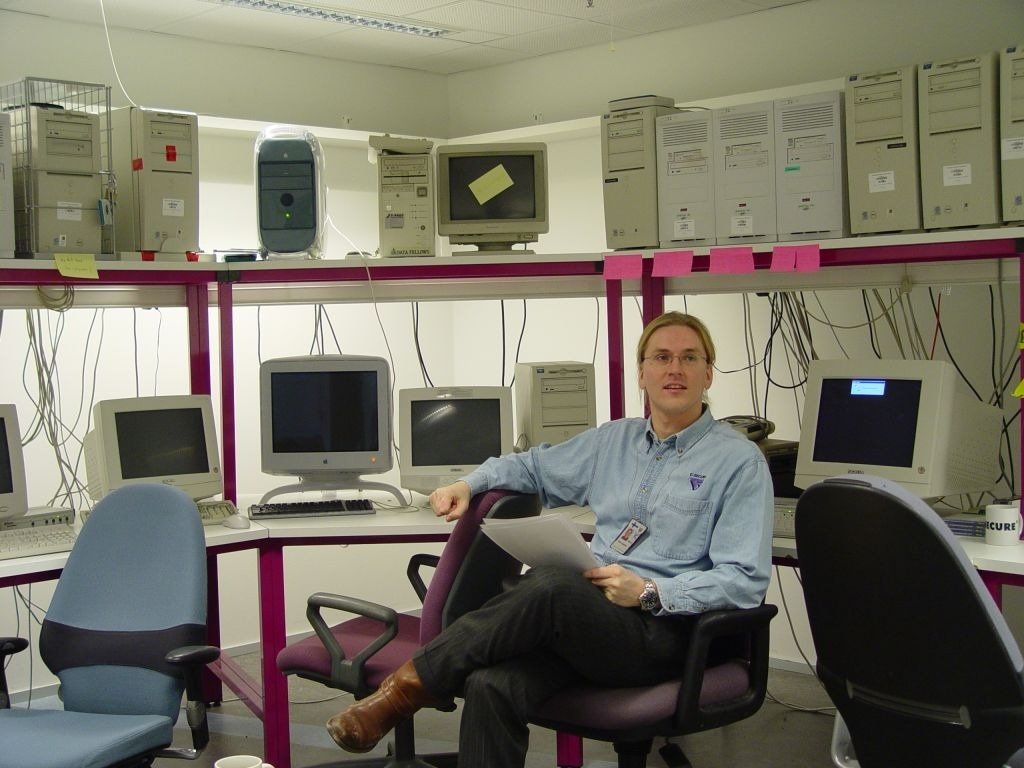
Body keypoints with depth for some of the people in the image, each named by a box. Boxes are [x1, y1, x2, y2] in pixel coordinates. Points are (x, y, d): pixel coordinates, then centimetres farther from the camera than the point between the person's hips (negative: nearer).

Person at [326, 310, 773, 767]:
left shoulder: (740, 461, 1)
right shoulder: (614, 440, 19)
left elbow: (746, 580, -7)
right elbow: (530, 466, 32)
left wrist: (650, 591, -17)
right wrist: (469, 483, 13)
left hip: (659, 626, -4)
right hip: (588, 613, 5)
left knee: (552, 584, -36)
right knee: (490, 686, -29)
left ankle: (409, 685, -24)